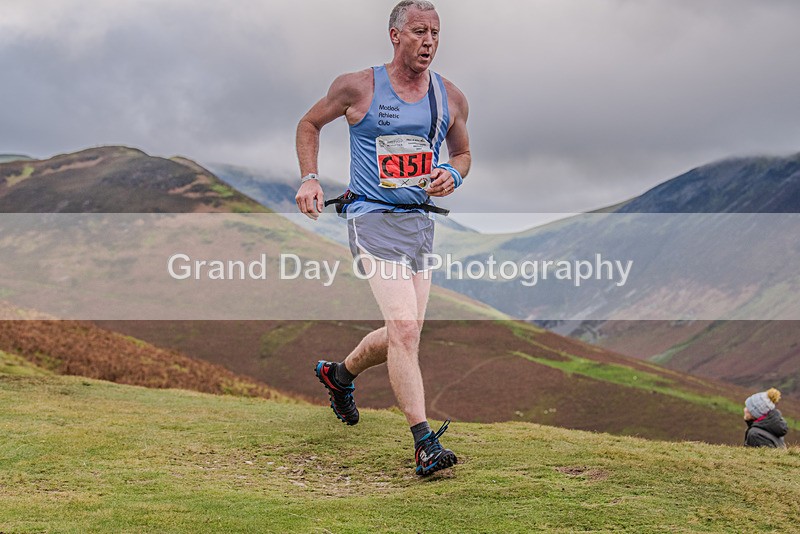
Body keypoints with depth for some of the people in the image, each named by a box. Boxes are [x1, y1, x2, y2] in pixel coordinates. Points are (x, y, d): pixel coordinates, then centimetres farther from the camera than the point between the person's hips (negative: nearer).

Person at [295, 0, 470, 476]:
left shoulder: (451, 98, 6)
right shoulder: (358, 87, -4)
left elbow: (463, 153, 21)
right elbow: (310, 124, 11)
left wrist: (452, 176, -2)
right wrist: (310, 178, -2)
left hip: (422, 222, 6)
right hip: (375, 219, -5)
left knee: (403, 336, 11)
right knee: (404, 331, -18)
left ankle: (340, 373, 41)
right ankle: (425, 443, -16)